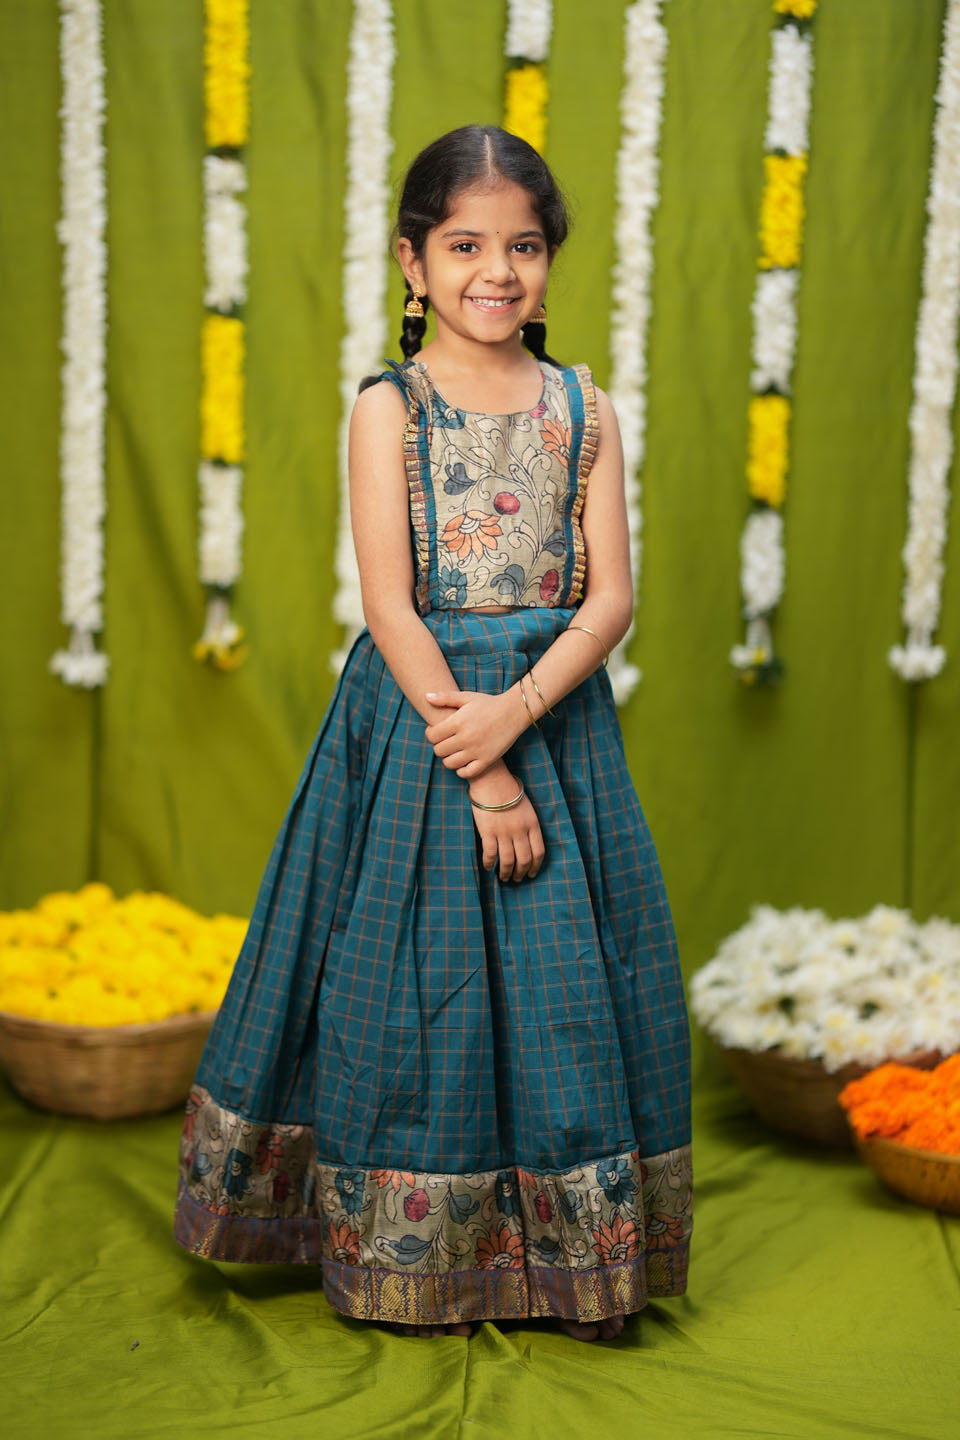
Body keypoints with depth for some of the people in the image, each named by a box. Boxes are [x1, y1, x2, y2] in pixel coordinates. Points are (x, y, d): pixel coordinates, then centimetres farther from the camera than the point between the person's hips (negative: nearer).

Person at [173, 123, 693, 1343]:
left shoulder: (584, 409, 5)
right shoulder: (388, 407, -4)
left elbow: (611, 597, -1)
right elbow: (391, 609, -10)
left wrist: (517, 710, -19)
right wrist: (480, 777, -15)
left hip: (557, 707, 3)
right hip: (414, 710, -2)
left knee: (562, 981, 7)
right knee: (418, 979, 3)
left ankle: (567, 1251, 23)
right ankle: (419, 1261, 20)